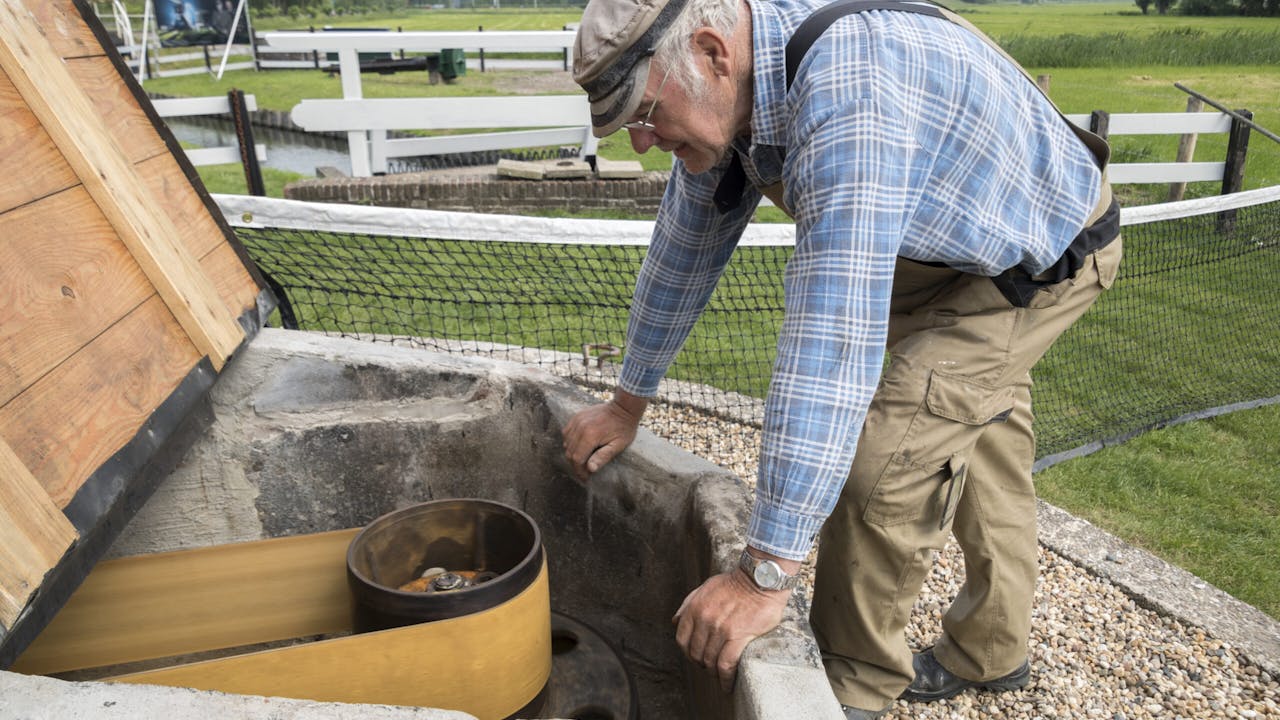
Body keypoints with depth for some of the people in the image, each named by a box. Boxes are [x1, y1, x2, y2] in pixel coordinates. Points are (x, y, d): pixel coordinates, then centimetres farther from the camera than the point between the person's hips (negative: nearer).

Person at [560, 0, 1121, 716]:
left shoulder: (849, 93, -41)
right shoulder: (727, 94, -12)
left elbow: (834, 334, -46)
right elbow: (683, 251, 0)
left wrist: (767, 573, -43)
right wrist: (628, 403, 10)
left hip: (1045, 257, -8)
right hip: (946, 245, 8)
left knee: (883, 449, -17)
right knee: (979, 441, 17)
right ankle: (990, 651, 36)